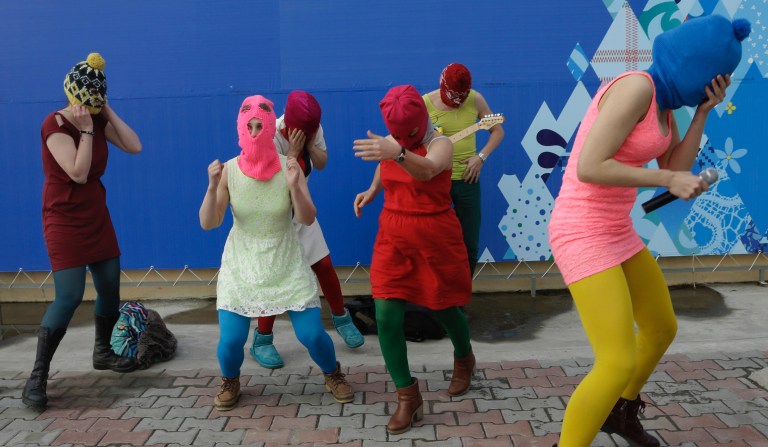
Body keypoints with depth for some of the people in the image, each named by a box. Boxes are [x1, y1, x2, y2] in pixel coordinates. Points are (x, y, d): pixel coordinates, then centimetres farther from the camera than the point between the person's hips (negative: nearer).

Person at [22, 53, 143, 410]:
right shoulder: (55, 124, -16)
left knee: (110, 289, 11)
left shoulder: (99, 120, 2)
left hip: (97, 219, 7)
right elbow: (78, 172, -25)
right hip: (65, 221, -7)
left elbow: (135, 146, -9)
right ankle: (37, 377, -2)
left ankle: (103, 352, 32)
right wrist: (87, 129, -24)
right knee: (69, 297, -13)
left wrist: (106, 112, -11)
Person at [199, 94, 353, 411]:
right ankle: (230, 381, 29)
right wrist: (212, 186, -27)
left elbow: (308, 219, -13)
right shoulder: (229, 170, -11)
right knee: (230, 339, -6)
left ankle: (333, 375, 28)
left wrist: (294, 186, -30)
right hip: (242, 264, 1)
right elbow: (208, 224, -12)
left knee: (311, 333, -5)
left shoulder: (288, 167, -12)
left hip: (285, 263, 0)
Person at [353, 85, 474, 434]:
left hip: (435, 237, -4)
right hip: (393, 235, 4)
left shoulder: (440, 144, -15)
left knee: (444, 308, 13)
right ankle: (408, 397, 7)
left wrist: (397, 153, -61)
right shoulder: (390, 141, 2)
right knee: (386, 316, -7)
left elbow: (427, 170, -41)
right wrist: (372, 191, 5)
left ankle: (464, 359, 47)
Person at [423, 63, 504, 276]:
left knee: (470, 245, 9)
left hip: (467, 180, 3)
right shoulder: (425, 104, -8)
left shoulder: (475, 99, -1)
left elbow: (498, 131, 9)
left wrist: (481, 156, -6)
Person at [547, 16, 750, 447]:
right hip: (582, 236, -10)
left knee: (663, 328, 24)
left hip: (612, 231, 10)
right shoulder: (635, 88, -19)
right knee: (619, 364, -15)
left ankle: (621, 412, 46)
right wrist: (667, 180, -17)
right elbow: (588, 169, -25)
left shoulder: (662, 99, 12)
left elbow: (675, 171, 11)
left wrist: (704, 112, 1)